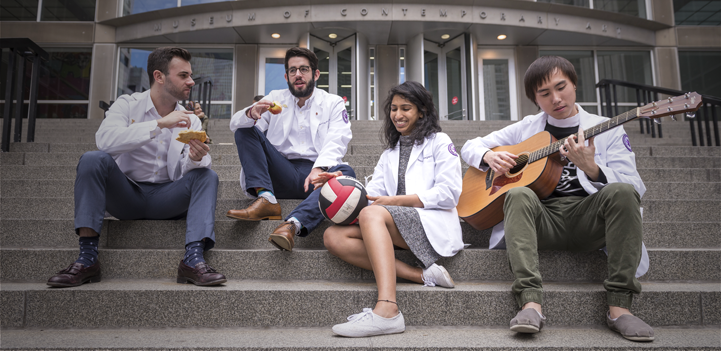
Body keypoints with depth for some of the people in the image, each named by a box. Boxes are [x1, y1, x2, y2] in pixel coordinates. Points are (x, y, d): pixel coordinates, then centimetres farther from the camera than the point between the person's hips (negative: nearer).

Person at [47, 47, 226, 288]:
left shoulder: (190, 120, 5)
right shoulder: (128, 105, -2)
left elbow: (186, 173, -7)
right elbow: (104, 139, -23)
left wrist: (197, 159, -31)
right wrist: (160, 124, -27)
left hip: (166, 200, 2)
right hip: (126, 194, -1)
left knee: (207, 175, -21)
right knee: (93, 159, -26)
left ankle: (194, 259, -35)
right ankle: (87, 259, -27)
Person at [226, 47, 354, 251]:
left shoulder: (333, 103, 11)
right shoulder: (276, 98, 17)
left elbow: (337, 141, -7)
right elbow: (235, 124, 7)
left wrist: (320, 168, -28)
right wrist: (251, 113, -19)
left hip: (315, 175, -2)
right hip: (281, 176, 2)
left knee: (345, 172, -32)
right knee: (245, 130, -10)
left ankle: (293, 224, -52)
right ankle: (266, 199, -29)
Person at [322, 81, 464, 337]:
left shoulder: (439, 142, 11)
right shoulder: (389, 153, 30)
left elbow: (449, 193, -3)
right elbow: (373, 193, 15)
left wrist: (395, 201, -10)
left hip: (432, 222, -6)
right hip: (396, 226, 6)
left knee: (372, 214, -34)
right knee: (333, 237, -17)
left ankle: (387, 310, -49)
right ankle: (422, 275, -26)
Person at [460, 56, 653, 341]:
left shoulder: (607, 129, 11)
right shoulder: (526, 128, 16)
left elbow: (635, 188, 0)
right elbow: (470, 146, 20)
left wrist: (591, 168, -19)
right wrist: (489, 156, -4)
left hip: (587, 220, 0)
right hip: (542, 219, 0)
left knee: (621, 192, -30)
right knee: (519, 194, -31)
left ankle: (619, 306, -25)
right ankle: (531, 302, -40)